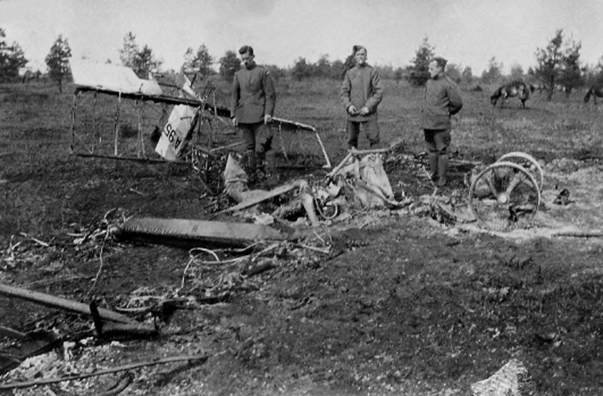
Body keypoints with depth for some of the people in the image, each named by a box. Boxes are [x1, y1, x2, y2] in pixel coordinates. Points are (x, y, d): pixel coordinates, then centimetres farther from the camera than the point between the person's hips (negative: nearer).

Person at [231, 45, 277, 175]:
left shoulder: (263, 72, 1)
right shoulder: (238, 75, 13)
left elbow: (270, 94, -2)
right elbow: (235, 96, 16)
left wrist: (268, 113, -11)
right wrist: (233, 115, 8)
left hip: (259, 116, -4)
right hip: (243, 118, 4)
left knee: (261, 148, -10)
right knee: (249, 149, 7)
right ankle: (252, 173, 13)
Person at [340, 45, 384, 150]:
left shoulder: (372, 72, 0)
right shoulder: (349, 73, 8)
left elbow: (379, 92, -3)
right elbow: (344, 92, 9)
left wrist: (368, 106, -11)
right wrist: (348, 105, -8)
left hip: (368, 113, -2)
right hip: (353, 113, 3)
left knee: (374, 138, -9)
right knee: (351, 140, 8)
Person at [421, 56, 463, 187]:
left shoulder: (448, 84, -11)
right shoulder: (429, 82, 11)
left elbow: (457, 103, -7)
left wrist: (447, 113, 6)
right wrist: (424, 111, 14)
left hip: (440, 124, -7)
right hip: (427, 122, 7)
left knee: (442, 151, 0)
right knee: (431, 150, 14)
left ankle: (442, 178, 7)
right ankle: (433, 174, 25)